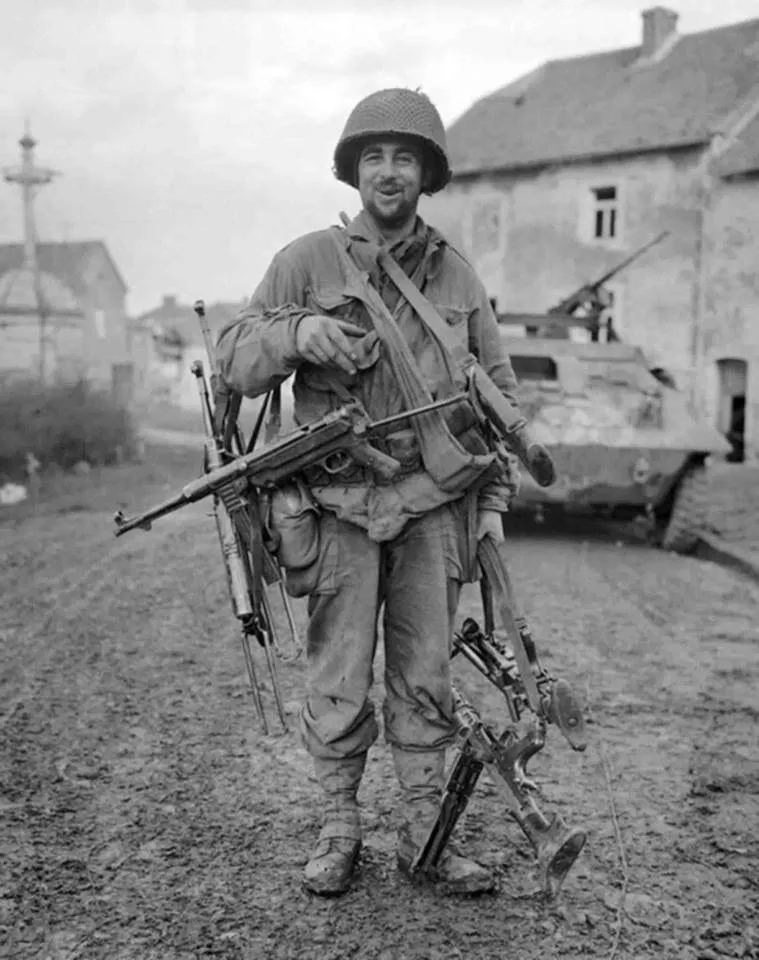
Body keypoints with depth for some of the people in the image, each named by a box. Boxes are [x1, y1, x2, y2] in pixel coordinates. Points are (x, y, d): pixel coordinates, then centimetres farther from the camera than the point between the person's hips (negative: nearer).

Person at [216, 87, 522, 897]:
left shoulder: (457, 274, 10)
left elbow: (500, 390, 14)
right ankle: (338, 832, 21)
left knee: (425, 680, 8)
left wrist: (494, 499, 8)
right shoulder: (306, 261, 3)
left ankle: (425, 835, 21)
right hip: (341, 505, -2)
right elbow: (233, 364, -1)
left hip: (432, 505, 2)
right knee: (337, 684, 3)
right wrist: (297, 331, -22)